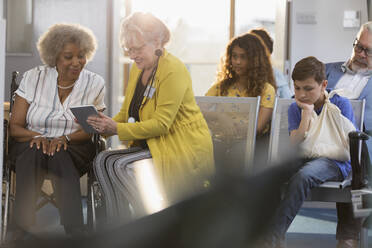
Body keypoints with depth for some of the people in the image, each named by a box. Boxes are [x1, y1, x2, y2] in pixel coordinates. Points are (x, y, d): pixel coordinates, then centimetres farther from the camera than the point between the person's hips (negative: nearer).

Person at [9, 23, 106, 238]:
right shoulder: (34, 78, 2)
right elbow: (15, 127, 0)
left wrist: (65, 138, -23)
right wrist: (37, 137, -22)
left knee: (59, 156, -35)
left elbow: (89, 130, -2)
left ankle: (74, 231, -39)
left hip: (75, 149, 0)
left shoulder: (95, 84, 3)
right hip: (31, 145, 0)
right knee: (34, 152, -36)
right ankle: (23, 227, -38)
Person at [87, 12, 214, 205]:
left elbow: (161, 124, -20)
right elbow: (126, 112, 14)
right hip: (150, 146, 8)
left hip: (184, 149, -8)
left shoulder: (173, 70, -16)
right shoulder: (137, 68, 10)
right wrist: (106, 125, -7)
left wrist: (117, 129, -25)